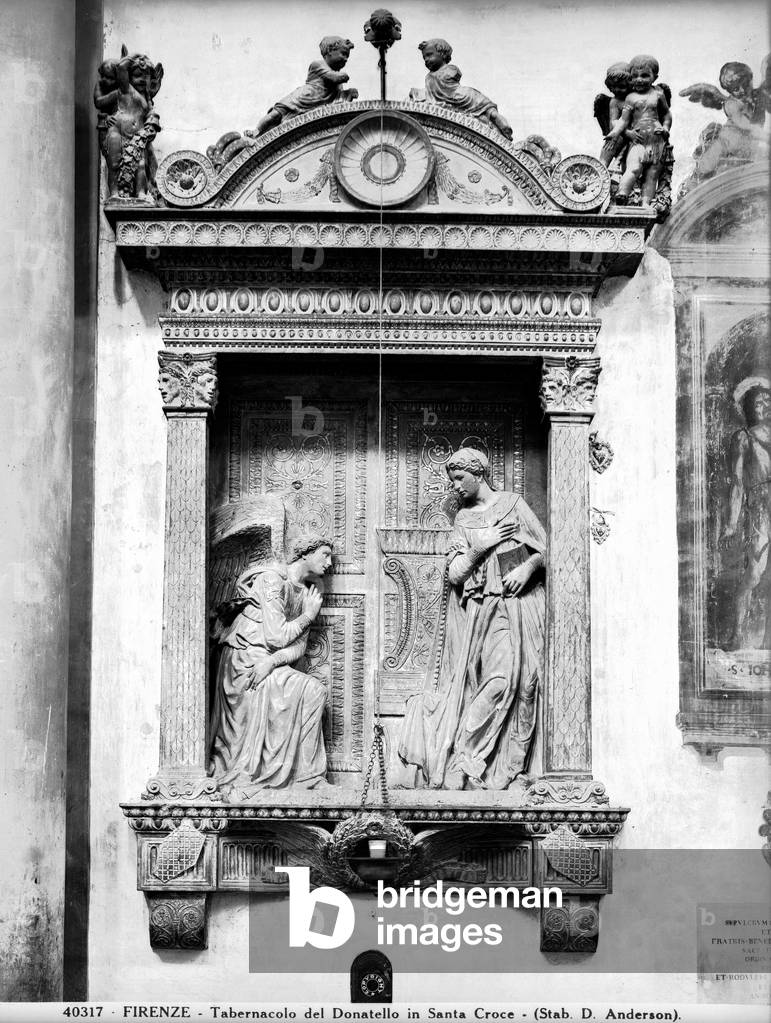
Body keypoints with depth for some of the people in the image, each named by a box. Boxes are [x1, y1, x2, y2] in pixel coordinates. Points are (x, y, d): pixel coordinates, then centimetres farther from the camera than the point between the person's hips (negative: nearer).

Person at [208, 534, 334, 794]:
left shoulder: (307, 593, 13)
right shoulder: (271, 580, -12)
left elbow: (298, 647, 3)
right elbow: (275, 638, -18)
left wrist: (272, 661, -17)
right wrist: (309, 615, -5)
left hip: (269, 664, 7)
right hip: (244, 659, -7)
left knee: (316, 691, -12)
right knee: (310, 689, -19)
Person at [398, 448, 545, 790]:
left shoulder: (512, 503, 9)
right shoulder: (463, 519, 15)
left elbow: (545, 548, 8)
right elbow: (454, 573, 6)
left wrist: (527, 567, -10)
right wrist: (479, 547, -6)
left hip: (515, 604, -1)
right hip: (479, 609, 1)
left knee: (505, 678, -12)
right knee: (472, 680, -12)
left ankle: (464, 759, -9)